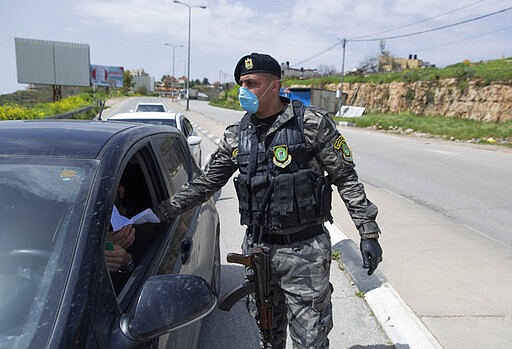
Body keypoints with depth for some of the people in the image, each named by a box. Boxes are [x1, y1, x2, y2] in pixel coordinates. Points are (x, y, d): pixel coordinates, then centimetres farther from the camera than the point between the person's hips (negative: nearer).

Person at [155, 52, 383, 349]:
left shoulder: (312, 123, -9)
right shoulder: (237, 136, 4)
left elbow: (347, 179, -5)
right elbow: (205, 184, 9)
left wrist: (369, 234, -7)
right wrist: (158, 212, 5)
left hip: (304, 251, -4)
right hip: (258, 250, 5)